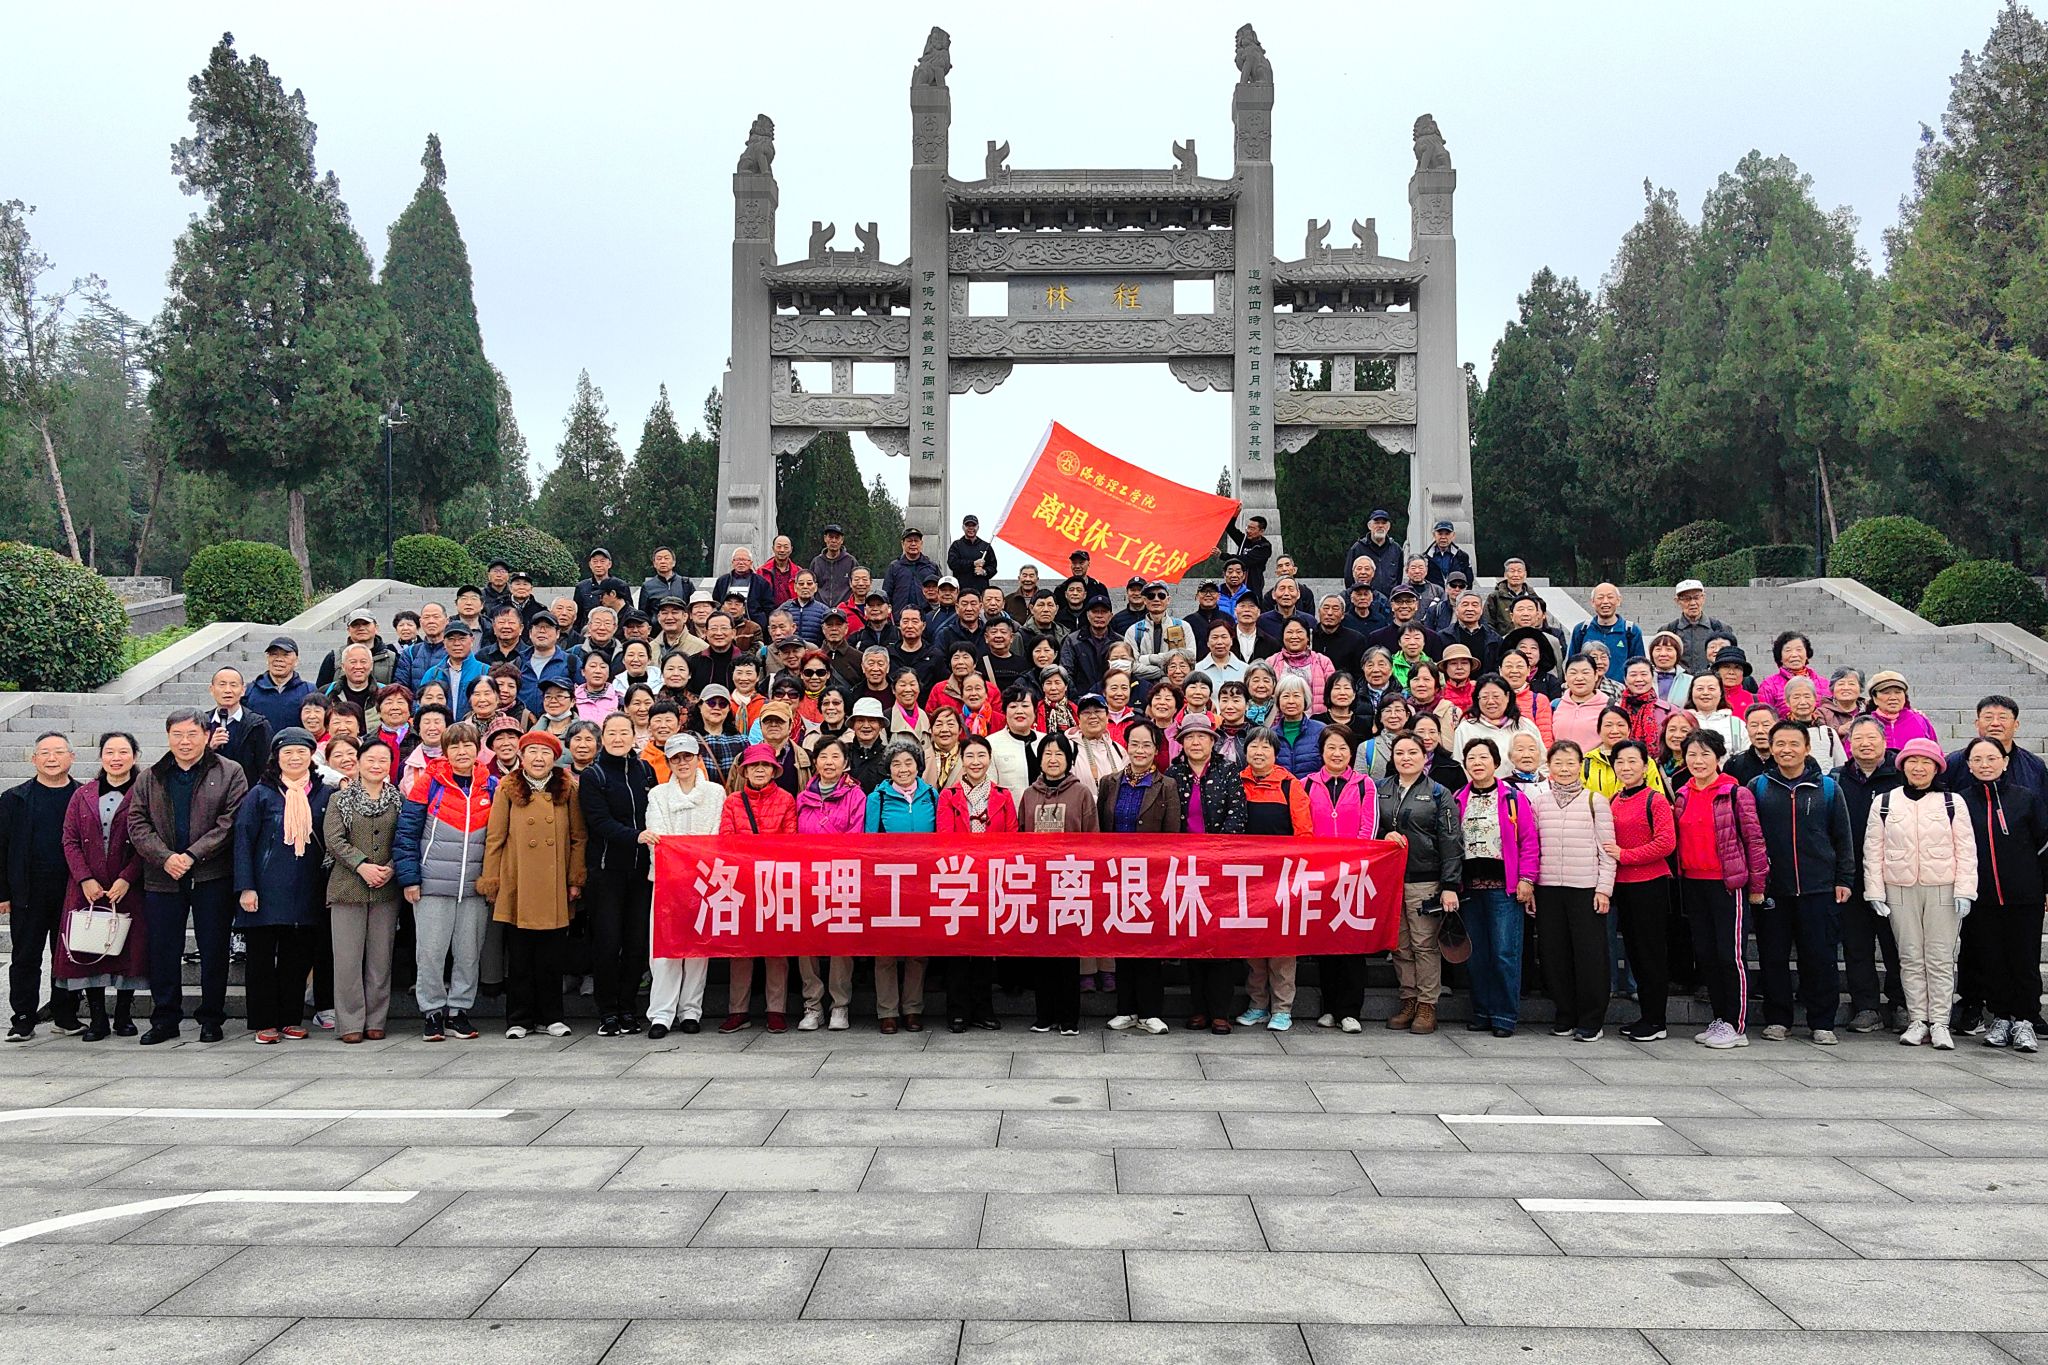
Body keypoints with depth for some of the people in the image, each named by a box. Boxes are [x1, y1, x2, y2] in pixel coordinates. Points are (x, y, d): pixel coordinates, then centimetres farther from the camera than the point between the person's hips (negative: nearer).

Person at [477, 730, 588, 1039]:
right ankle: (519, 1019, 14)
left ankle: (551, 1017, 17)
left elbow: (579, 838, 7)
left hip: (555, 889, 1)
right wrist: (490, 881, 0)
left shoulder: (568, 789, 6)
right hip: (517, 888, -1)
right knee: (519, 956, 4)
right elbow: (494, 838, 3)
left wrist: (575, 880, 2)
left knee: (551, 956, 6)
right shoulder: (508, 788, 2)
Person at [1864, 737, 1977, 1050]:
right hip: (1899, 891, 1)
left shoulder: (1953, 803, 4)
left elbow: (1966, 851, 2)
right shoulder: (1884, 803, 6)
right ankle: (1918, 1021, 10)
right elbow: (1872, 851, 6)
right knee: (1911, 958, 5)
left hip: (1942, 889, -1)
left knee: (1940, 958, -1)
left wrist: (1964, 891, -6)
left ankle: (1939, 1022, 4)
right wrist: (1875, 892, 0)